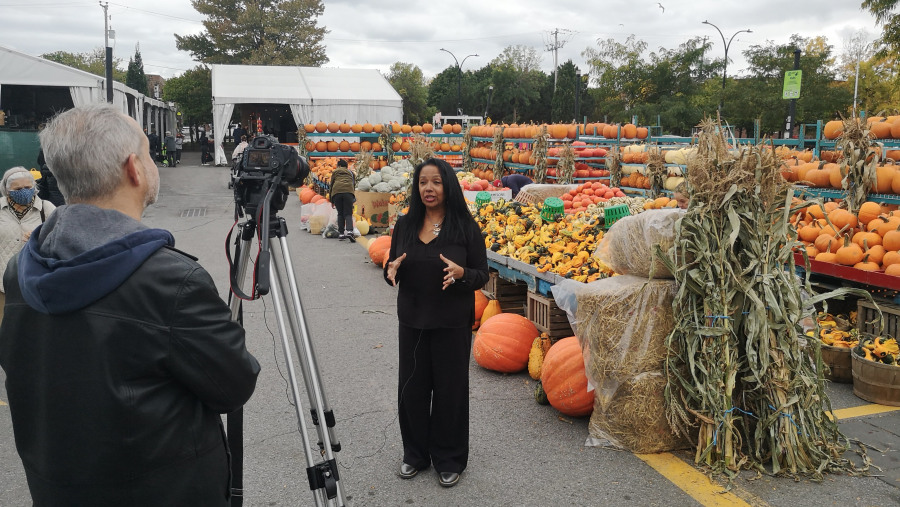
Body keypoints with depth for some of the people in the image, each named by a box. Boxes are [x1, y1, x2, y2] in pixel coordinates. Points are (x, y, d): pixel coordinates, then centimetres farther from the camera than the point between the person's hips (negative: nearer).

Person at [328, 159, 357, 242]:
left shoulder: (335, 172, 24)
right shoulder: (350, 173, 28)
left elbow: (331, 185, 21)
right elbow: (354, 185, 25)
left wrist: (331, 200, 23)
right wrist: (353, 199, 32)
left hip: (336, 192, 0)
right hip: (348, 192, 0)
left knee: (340, 214, 11)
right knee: (348, 214, -4)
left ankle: (341, 233, 7)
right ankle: (349, 231, -28)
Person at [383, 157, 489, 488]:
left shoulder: (466, 226, -7)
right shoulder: (405, 225, 3)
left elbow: (482, 275, -4)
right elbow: (393, 269, 10)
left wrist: (461, 273, -25)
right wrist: (392, 270, -13)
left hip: (452, 324, -3)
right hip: (412, 321, 3)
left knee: (449, 389, 6)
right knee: (412, 387, 11)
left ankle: (449, 460, 25)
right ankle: (416, 453, 31)